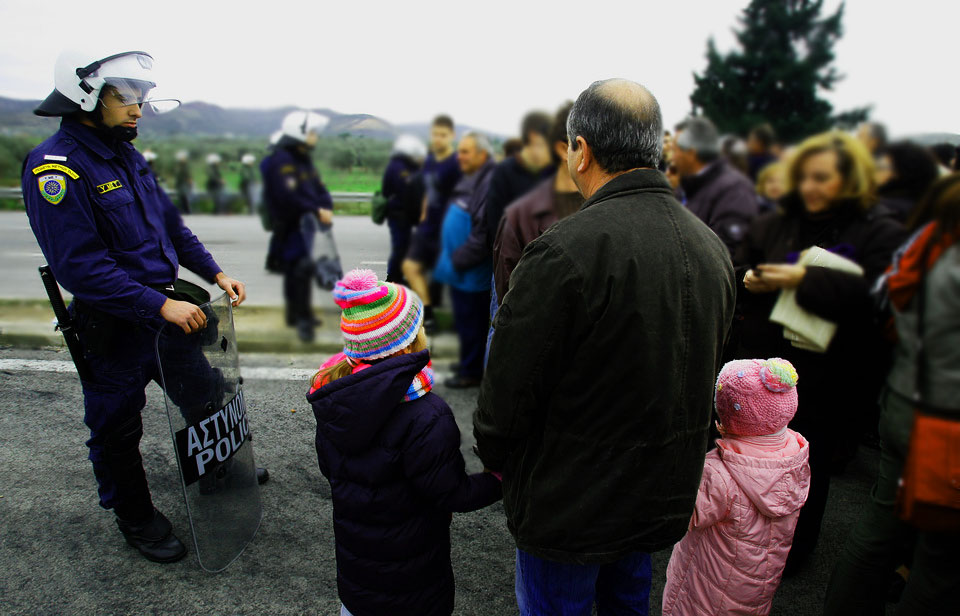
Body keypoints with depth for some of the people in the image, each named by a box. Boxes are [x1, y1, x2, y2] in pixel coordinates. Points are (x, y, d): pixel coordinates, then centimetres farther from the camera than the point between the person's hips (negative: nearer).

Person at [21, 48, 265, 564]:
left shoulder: (127, 155, 7)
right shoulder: (55, 167, -20)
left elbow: (171, 225, 15)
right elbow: (80, 266, -26)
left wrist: (215, 274, 6)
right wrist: (160, 305, -27)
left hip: (167, 310, 8)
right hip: (113, 328, -8)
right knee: (117, 428, 12)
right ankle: (136, 520, 33)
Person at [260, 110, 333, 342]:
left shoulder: (304, 160, 17)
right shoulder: (280, 160, -14)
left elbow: (319, 188, 13)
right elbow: (288, 197, -24)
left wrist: (326, 207, -7)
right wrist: (317, 211, -20)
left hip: (306, 224, 9)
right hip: (289, 225, -9)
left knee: (296, 271, 17)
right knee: (301, 269, -13)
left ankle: (297, 314, 28)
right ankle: (302, 319, -8)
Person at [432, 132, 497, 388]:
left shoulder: (491, 182, -19)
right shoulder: (469, 179, 13)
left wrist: (463, 258, -21)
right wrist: (449, 256, 19)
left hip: (472, 271, -10)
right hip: (459, 269, 10)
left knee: (471, 321, 1)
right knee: (464, 319, 19)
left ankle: (471, 372, 15)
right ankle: (469, 364, 34)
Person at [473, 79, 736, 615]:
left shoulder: (564, 252, -28)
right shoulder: (712, 248, -1)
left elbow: (510, 385, -22)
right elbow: (707, 373, 8)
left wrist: (494, 455, -1)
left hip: (570, 504, -7)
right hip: (664, 497, 7)